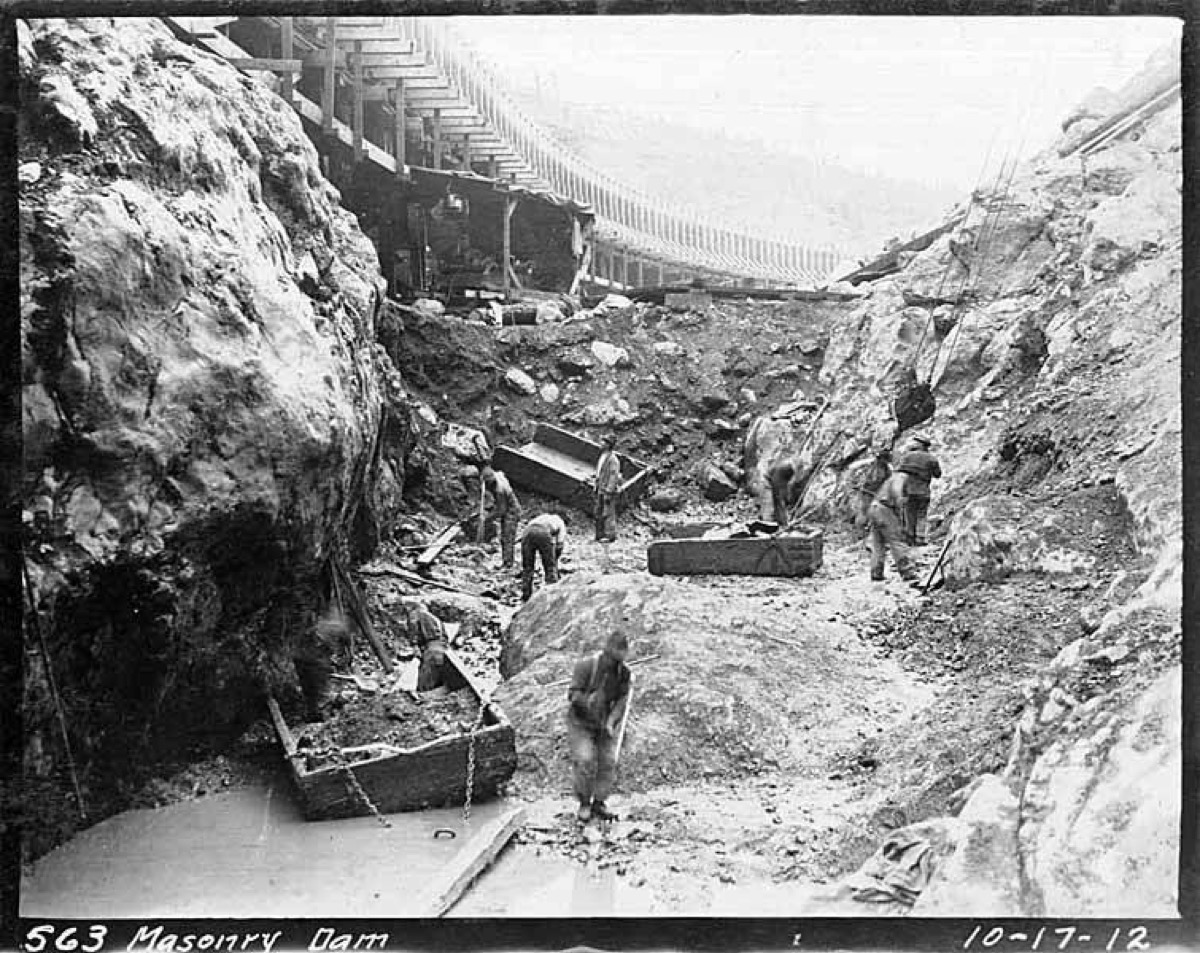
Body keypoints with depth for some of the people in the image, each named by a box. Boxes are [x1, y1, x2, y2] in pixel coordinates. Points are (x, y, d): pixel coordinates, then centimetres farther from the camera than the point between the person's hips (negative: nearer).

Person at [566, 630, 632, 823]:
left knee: (608, 761, -2)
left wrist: (611, 721, -18)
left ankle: (599, 803, 13)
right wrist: (587, 701, -35)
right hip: (580, 722, -4)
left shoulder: (623, 672, -7)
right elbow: (572, 693, -18)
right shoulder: (586, 665, -20)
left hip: (605, 724, 4)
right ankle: (584, 804, 5)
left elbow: (622, 699, -5)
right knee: (585, 761, -13)